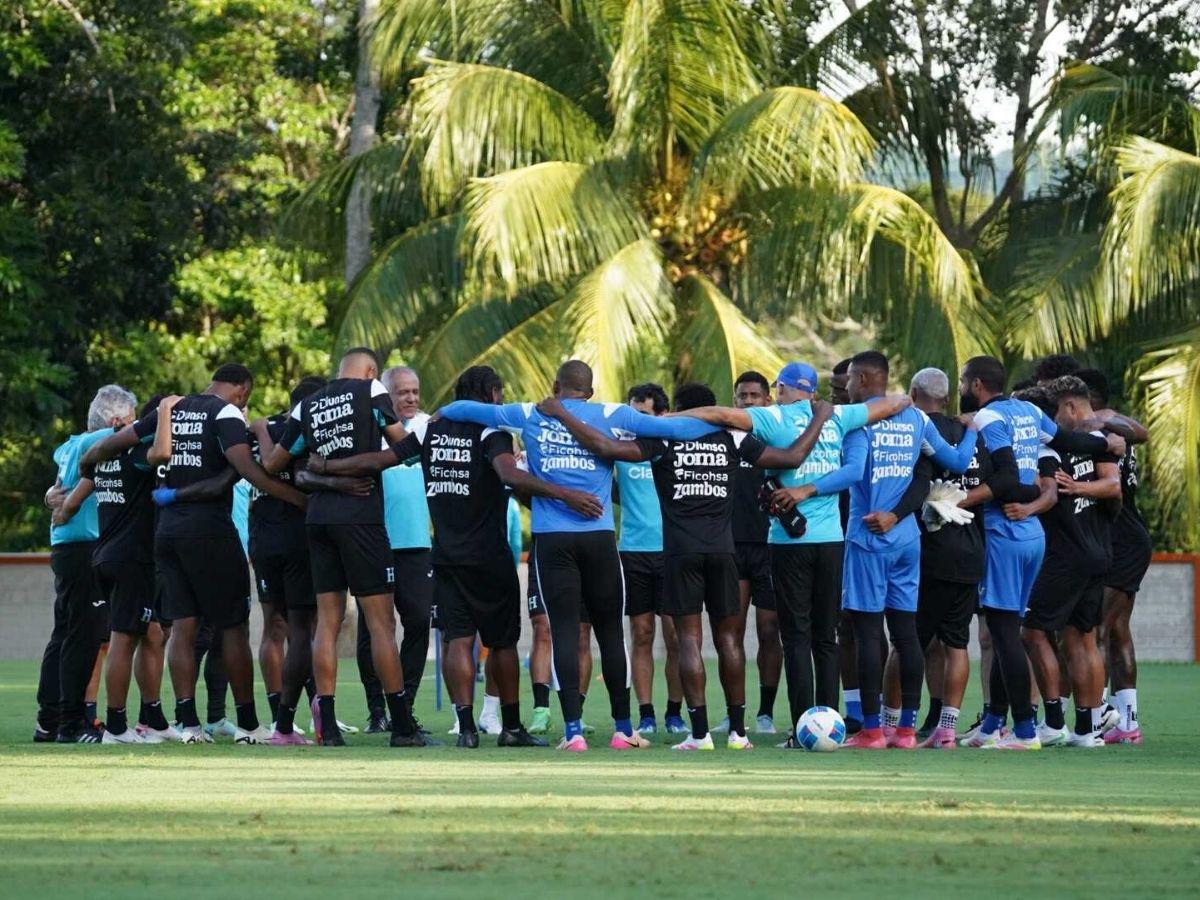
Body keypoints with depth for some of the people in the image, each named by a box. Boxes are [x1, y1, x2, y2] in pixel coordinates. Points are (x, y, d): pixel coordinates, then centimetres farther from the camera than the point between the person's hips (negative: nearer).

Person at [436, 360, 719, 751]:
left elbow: (470, 410, 20)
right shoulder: (611, 416, 5)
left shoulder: (530, 416, 9)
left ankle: (573, 730, -7)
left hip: (552, 540, 0)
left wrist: (440, 413, 41)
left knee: (564, 631, -1)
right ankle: (622, 728, 12)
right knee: (610, 630, 8)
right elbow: (671, 428, 4)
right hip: (598, 538, 0)